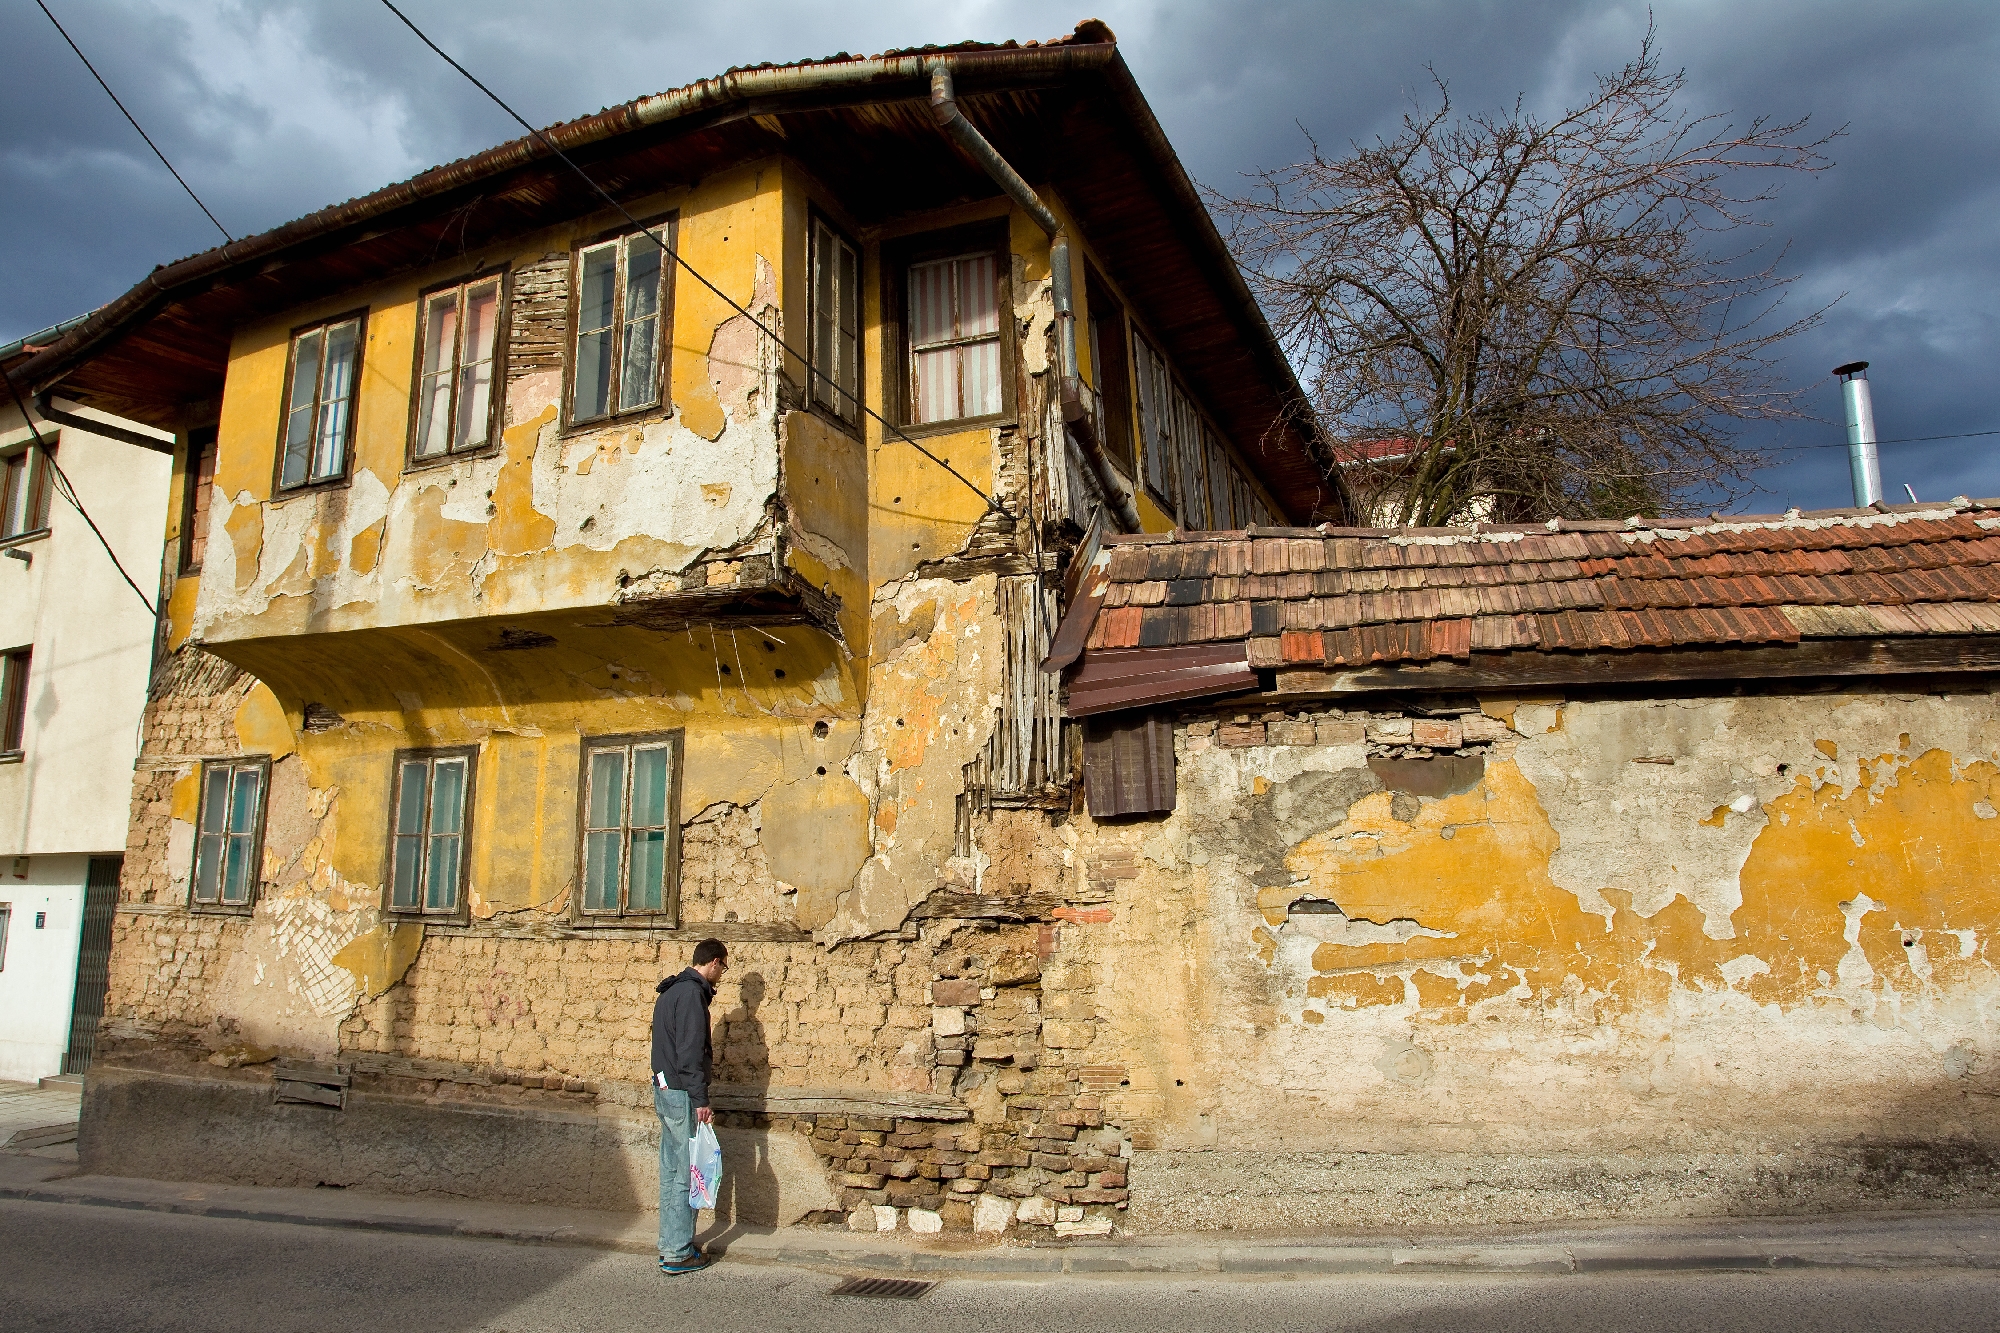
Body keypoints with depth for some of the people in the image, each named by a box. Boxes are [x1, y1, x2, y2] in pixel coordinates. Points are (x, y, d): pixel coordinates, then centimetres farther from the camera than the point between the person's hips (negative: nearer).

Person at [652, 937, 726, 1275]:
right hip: (681, 1093, -10)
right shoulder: (691, 993, -17)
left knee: (671, 1170, 16)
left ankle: (670, 1243, 24)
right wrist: (700, 1100, -21)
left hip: (664, 1090, 10)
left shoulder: (671, 991, 14)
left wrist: (705, 1054, 25)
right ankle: (678, 1253, 3)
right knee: (686, 1173, -3)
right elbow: (690, 1052, -22)